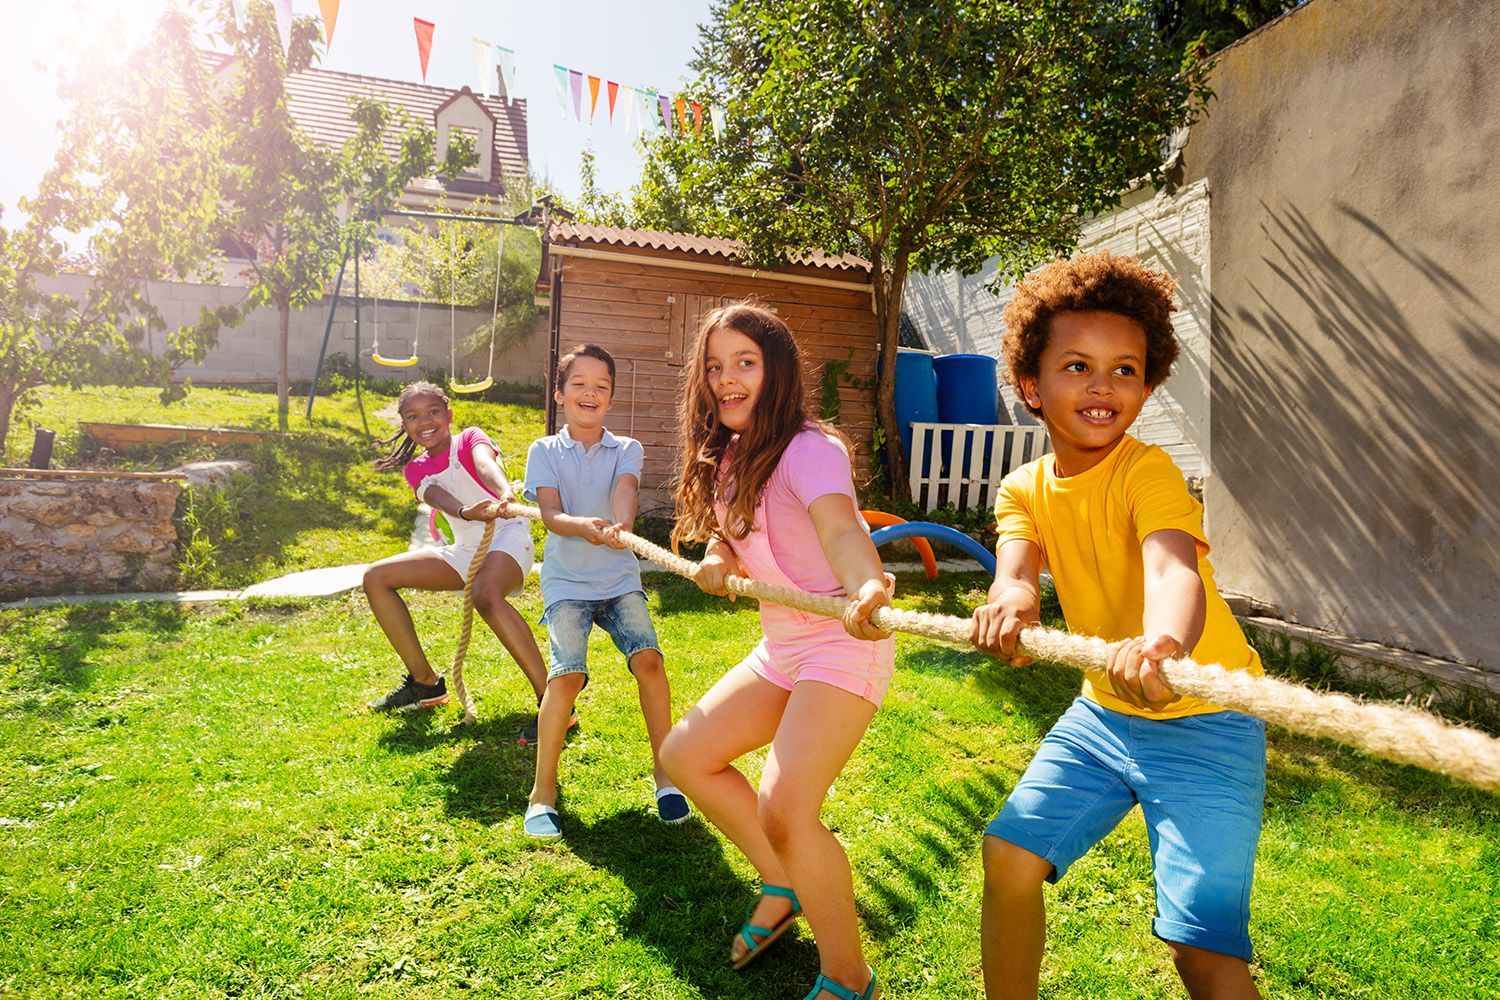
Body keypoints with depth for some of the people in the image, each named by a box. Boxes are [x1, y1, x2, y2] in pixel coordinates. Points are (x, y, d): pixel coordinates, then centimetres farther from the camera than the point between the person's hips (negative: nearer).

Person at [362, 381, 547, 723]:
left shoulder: (470, 438, 0)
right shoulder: (416, 469, 11)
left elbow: (486, 464, -26)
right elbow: (437, 496, -13)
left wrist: (506, 496, -50)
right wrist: (466, 512, -38)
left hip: (506, 536, -7)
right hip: (465, 550, 7)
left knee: (487, 595, -39)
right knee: (376, 578, 2)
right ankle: (425, 682, 10)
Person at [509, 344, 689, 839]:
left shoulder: (627, 449, 5)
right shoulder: (545, 451, 3)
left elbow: (624, 491, -18)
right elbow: (550, 514, -13)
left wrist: (619, 524, -42)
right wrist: (584, 527, -36)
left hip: (619, 578, 1)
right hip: (566, 581, -1)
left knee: (648, 658, -18)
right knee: (567, 673, -20)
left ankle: (665, 776, 2)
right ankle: (543, 792, -1)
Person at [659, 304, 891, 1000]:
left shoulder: (809, 450, -20)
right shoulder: (727, 457, 6)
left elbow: (841, 529, -38)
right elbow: (725, 534, 17)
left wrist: (868, 589, -59)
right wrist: (716, 558, -7)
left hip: (842, 644, -9)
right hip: (780, 648, 9)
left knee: (784, 811, -20)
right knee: (685, 755, 9)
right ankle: (783, 887, 28)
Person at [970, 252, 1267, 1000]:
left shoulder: (1148, 473, -19)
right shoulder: (1025, 490, -3)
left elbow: (1175, 570, -38)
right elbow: (1013, 570, -21)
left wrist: (1162, 643, -61)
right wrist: (1011, 602, -46)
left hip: (1201, 721, -5)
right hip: (1103, 712, 5)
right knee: (1009, 856, 3)